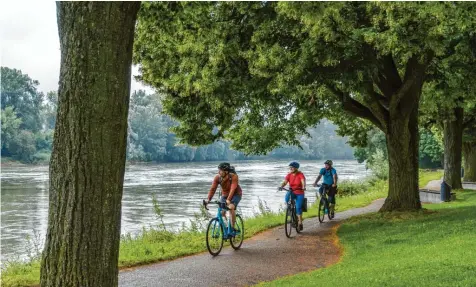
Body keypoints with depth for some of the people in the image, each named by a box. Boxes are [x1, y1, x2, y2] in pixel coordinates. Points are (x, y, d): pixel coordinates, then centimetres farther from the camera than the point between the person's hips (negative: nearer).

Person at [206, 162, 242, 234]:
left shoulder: (234, 176, -30)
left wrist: (228, 199, -51)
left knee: (231, 208, -29)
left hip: (236, 194, -4)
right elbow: (213, 188, -23)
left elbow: (233, 189, -39)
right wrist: (208, 199, -34)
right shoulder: (217, 177, -19)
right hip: (225, 194, 5)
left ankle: (232, 228, -17)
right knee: (221, 212, -9)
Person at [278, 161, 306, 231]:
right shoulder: (289, 175, -1)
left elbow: (303, 181, -26)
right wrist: (281, 187, -33)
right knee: (287, 197, -31)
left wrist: (304, 187, -47)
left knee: (298, 207, -17)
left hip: (299, 193, -3)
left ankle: (300, 222, -2)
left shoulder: (300, 174, -11)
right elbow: (285, 182, -12)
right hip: (292, 192, 3)